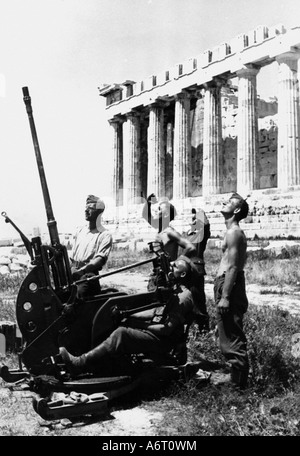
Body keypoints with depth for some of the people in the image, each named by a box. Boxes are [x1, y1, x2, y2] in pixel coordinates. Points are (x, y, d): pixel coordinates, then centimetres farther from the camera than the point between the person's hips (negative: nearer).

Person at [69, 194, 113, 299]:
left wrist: (81, 271, -26)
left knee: (82, 289, -36)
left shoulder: (105, 235, 2)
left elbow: (100, 260, -12)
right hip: (73, 273, 6)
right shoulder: (81, 231, 20)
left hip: (89, 273, -6)